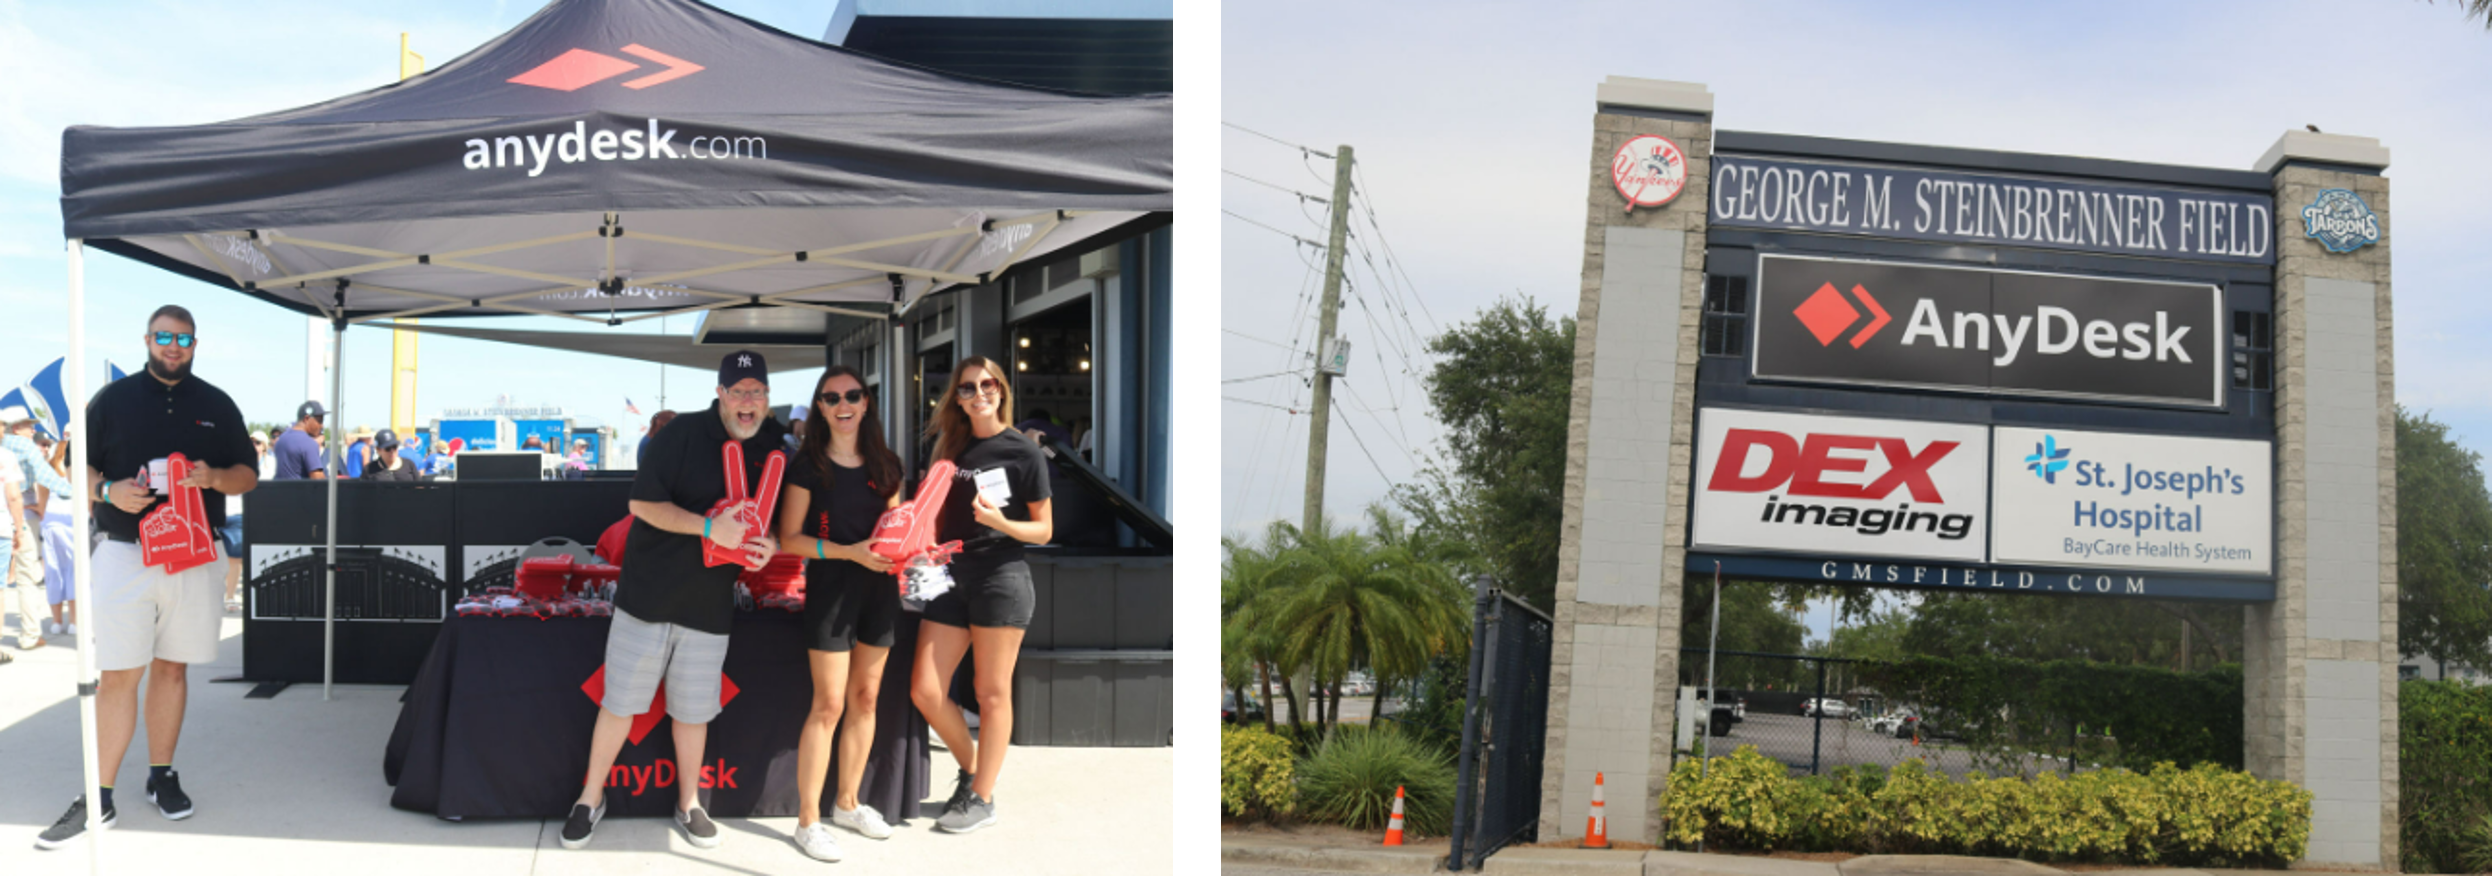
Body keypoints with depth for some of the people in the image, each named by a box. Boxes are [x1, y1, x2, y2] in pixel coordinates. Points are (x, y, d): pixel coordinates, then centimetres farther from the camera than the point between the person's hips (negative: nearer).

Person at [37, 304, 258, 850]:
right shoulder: (113, 399, 5)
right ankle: (99, 799, 0)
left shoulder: (217, 405, 10)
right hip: (125, 554, -2)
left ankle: (162, 776, 21)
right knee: (118, 675, -5)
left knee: (171, 666, 9)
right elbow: (78, 469, 6)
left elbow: (248, 476, 11)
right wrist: (109, 491, -15)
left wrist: (213, 476, -11)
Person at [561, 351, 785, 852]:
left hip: (710, 603, 3)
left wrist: (770, 542, -8)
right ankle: (591, 798, 21)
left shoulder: (772, 445, 3)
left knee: (692, 710, 12)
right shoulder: (685, 435, -12)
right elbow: (642, 502, -15)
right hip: (649, 593, -3)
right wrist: (708, 526, -24)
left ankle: (689, 804, 28)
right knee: (619, 702, 4)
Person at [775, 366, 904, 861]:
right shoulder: (808, 465, -6)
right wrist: (850, 552, -20)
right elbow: (789, 538, -9)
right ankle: (808, 820, 3)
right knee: (829, 704, -5)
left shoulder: (885, 464, 8)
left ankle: (847, 803, 26)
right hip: (830, 588, -5)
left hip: (879, 588, 5)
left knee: (865, 699, 12)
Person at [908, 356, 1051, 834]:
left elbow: (1044, 530, -1)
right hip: (951, 577, 5)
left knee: (992, 693, 1)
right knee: (925, 691, 1)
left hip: (1001, 578, -5)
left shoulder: (1023, 452, -2)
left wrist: (1001, 523, -19)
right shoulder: (951, 447, 14)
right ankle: (972, 767, 23)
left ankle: (982, 798, 13)